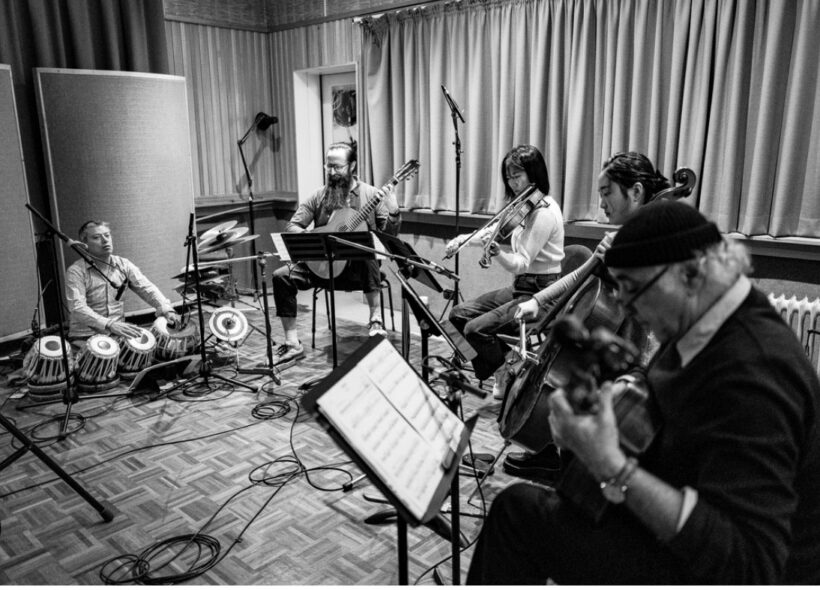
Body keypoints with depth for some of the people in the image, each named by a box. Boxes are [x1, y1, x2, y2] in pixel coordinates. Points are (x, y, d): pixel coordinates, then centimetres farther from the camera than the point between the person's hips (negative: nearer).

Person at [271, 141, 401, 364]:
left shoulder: (371, 194, 0)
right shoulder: (319, 196, 7)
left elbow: (389, 235, -5)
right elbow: (292, 226, 4)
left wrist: (394, 212, -26)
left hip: (358, 268, -3)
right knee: (281, 276, -17)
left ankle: (376, 318, -22)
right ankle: (293, 344, -11)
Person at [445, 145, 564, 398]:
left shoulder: (544, 212, -18)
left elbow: (520, 264, -24)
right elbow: (496, 229, 18)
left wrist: (496, 249, -41)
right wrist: (465, 238, 1)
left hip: (540, 293, -9)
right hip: (520, 287, 9)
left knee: (477, 328, -21)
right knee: (459, 314, 3)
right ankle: (508, 365, 11)